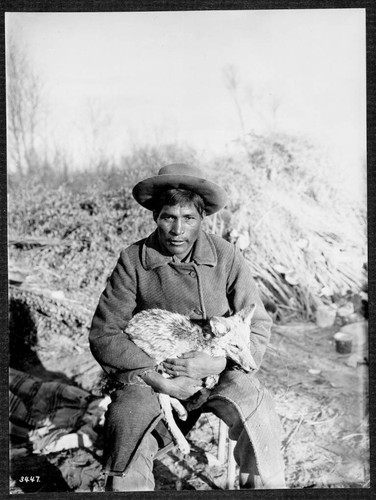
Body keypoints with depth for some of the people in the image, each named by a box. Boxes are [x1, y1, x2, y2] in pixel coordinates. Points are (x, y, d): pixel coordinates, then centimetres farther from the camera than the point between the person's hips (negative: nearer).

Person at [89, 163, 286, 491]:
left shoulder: (226, 257, -6)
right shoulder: (133, 261, -8)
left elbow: (258, 327, -1)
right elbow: (103, 334, -7)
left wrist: (219, 363, -19)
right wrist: (158, 379, -18)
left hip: (219, 370, 1)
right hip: (151, 372, 0)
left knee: (256, 407, -27)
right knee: (128, 422, -29)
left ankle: (266, 487, -1)